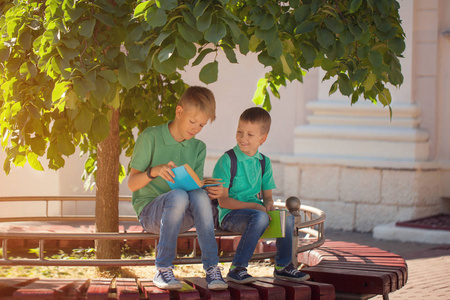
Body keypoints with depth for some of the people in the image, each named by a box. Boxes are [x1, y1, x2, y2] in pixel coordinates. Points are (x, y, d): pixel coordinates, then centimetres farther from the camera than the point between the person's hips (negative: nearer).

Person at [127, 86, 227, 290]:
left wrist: (210, 192, -18)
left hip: (181, 216, 4)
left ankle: (211, 268, -32)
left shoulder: (198, 148, 11)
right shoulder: (150, 137, -5)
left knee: (200, 195, -32)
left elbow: (197, 188, 6)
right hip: (149, 211, -4)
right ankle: (163, 270, -30)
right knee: (178, 195, -37)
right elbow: (132, 184, -7)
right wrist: (154, 171, -28)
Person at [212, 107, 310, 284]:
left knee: (288, 218, -16)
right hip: (230, 215, -6)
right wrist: (253, 206, -23)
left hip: (254, 209, 6)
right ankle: (237, 269, -29)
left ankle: (283, 266, 1)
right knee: (260, 217, -34)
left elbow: (267, 195, 14)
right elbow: (223, 201, -14)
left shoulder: (264, 162, 10)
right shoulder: (227, 161, -9)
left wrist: (269, 204, -12)